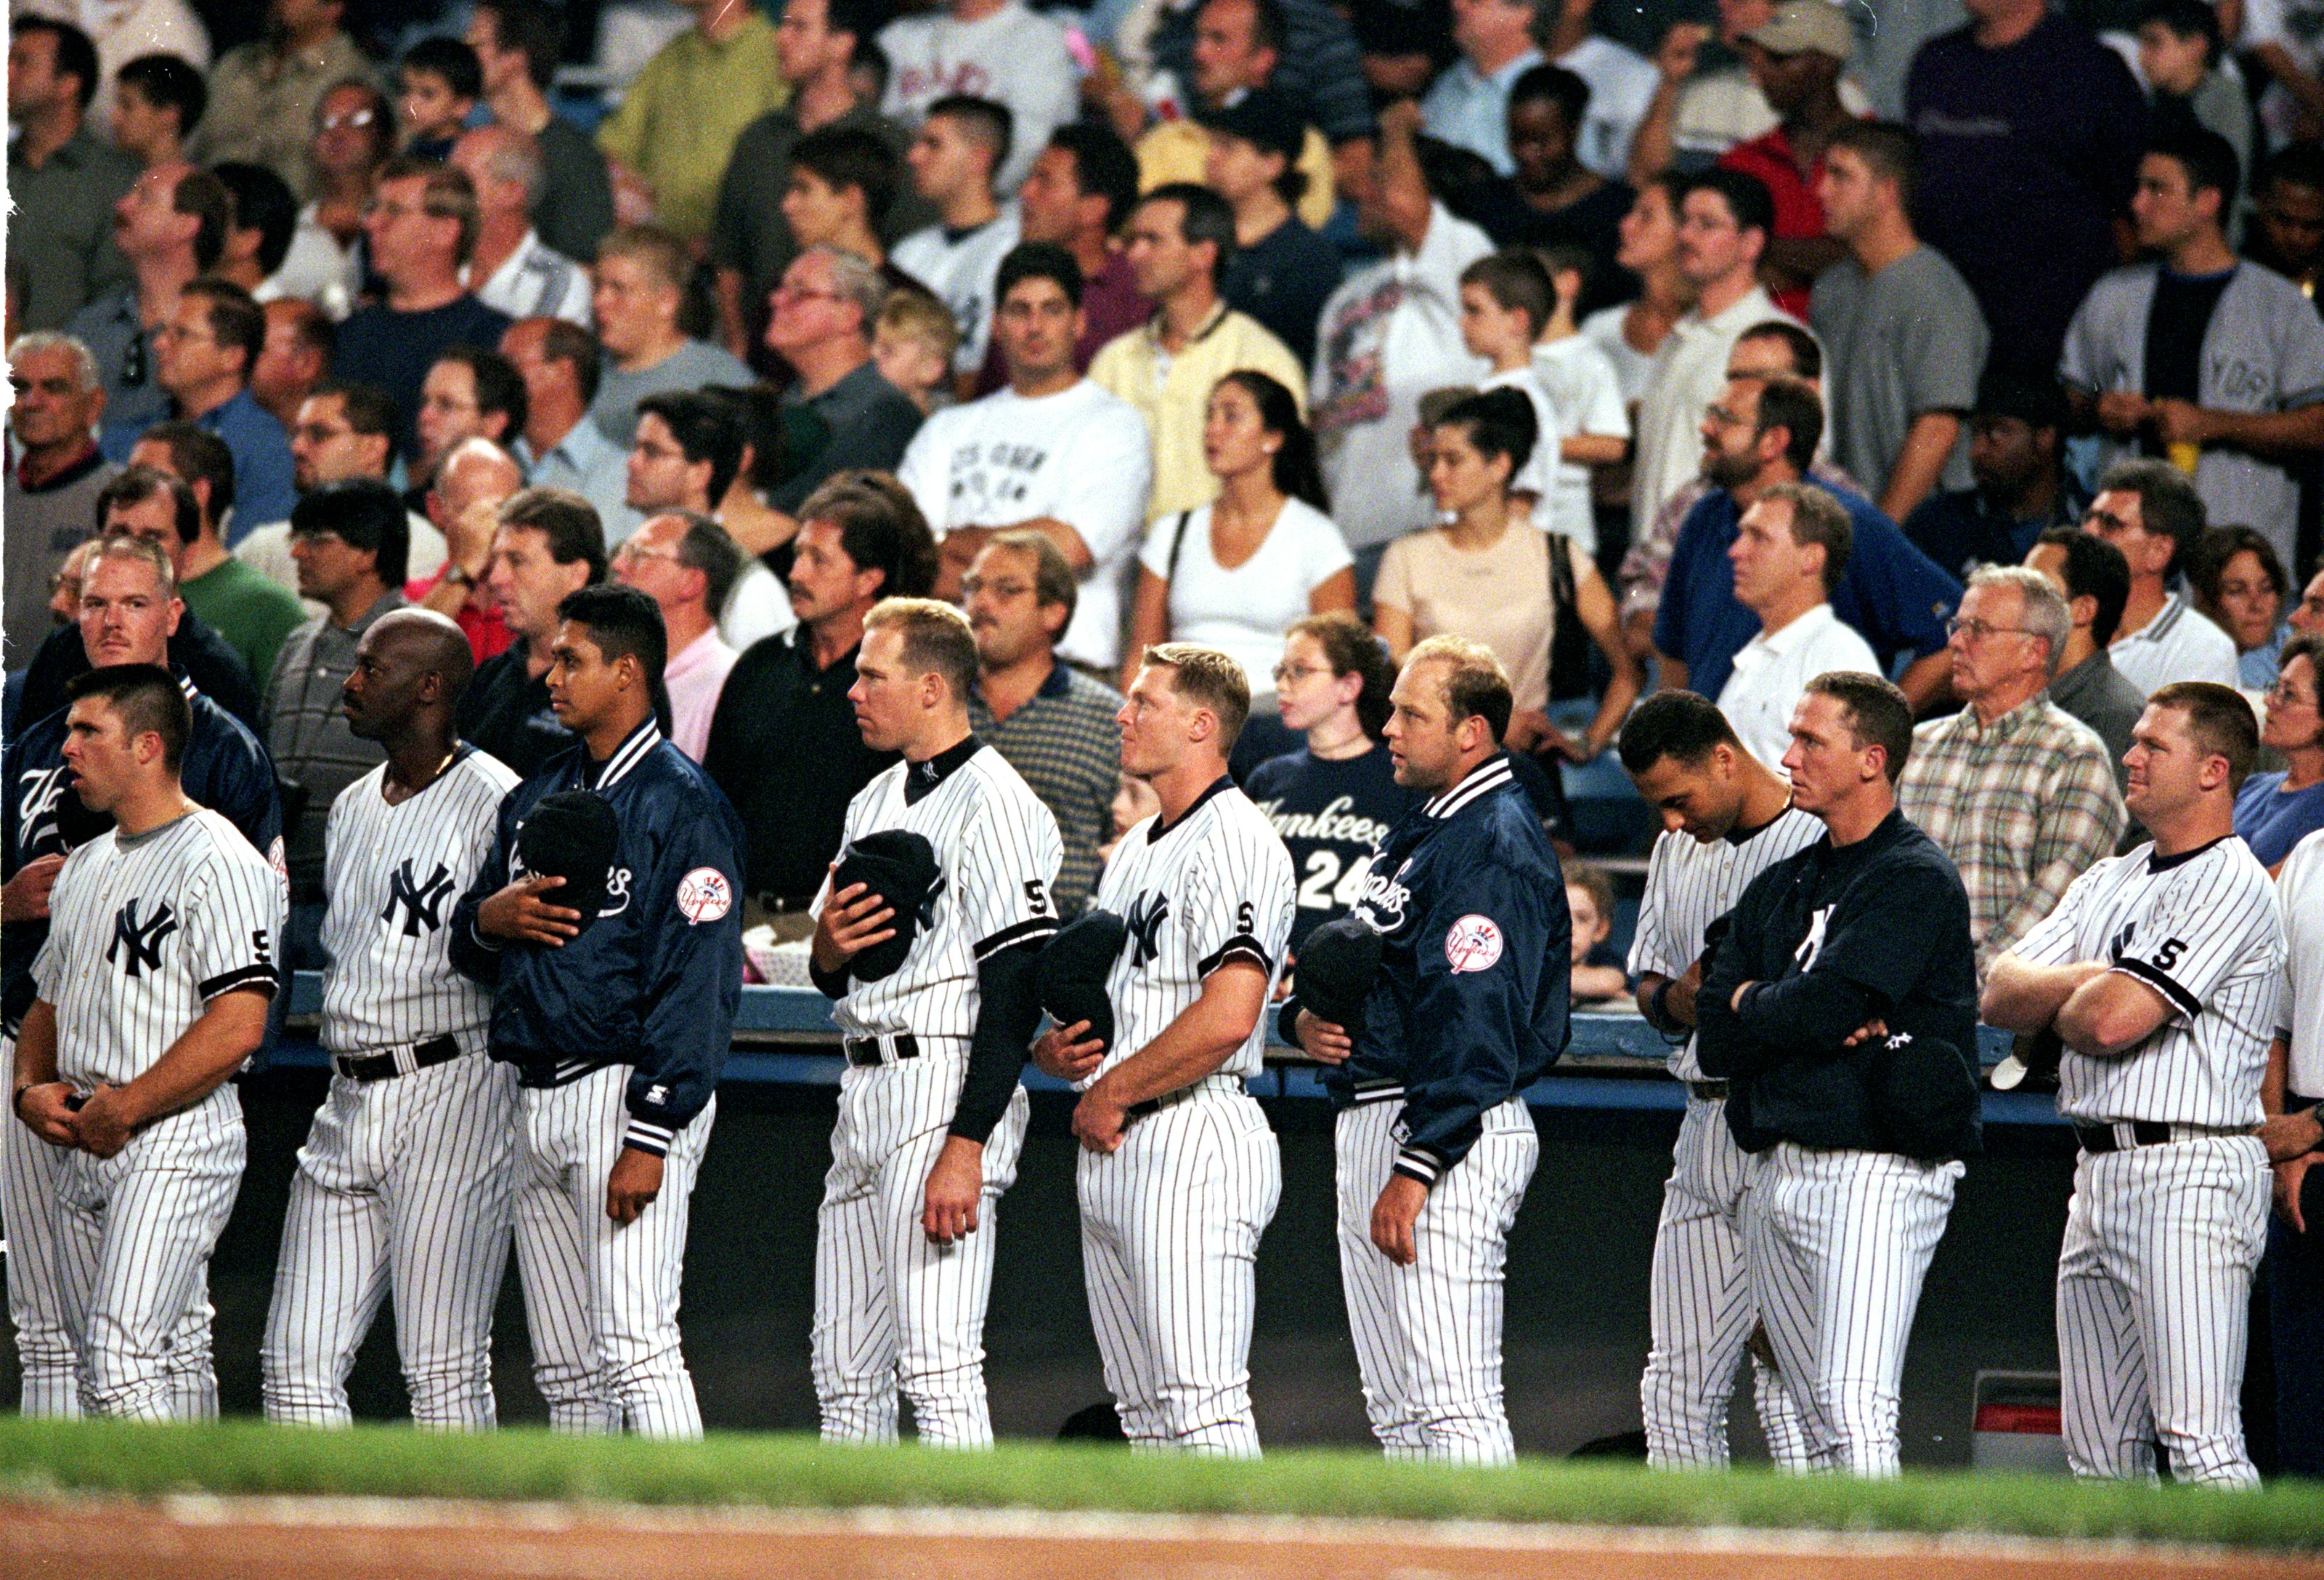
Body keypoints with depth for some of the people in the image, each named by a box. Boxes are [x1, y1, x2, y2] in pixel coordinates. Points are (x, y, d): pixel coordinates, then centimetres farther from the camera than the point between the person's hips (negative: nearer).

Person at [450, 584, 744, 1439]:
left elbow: (696, 981, -15)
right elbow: (467, 945, 23)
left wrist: (650, 1137, -21)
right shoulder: (538, 797, 17)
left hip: (627, 1087, -8)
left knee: (634, 1346, -17)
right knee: (565, 1371, 9)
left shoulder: (681, 804, -8)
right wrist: (492, 916, -3)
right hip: (537, 1101, 8)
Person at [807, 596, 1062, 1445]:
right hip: (865, 1086, 9)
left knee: (936, 1366, -15)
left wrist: (967, 1146, -23)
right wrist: (830, 945, 0)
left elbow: (1016, 989, -16)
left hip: (945, 1082, -9)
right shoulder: (875, 802, 20)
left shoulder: (993, 803, -9)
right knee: (844, 1373, 8)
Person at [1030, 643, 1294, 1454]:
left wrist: (1112, 1093, -13)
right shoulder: (1135, 850, 21)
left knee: (1201, 1401, -16)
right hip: (1108, 1146, 10)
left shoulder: (1234, 842, -11)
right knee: (1145, 1411, 10)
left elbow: (1227, 1017, -22)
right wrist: (1056, 1047, 4)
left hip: (1191, 1141, -10)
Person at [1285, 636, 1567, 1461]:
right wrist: (1306, 1016, 1)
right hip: (1363, 1119, 11)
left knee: (1450, 1399, -13)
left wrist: (1415, 1171, -26)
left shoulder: (1493, 847, -14)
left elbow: (1475, 1022, -22)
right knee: (1395, 1407, 13)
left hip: (1446, 1127, -11)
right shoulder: (1415, 835, 17)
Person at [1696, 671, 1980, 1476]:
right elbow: (1714, 1039, 11)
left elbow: (1831, 1004, -18)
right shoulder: (1781, 886, 19)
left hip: (1874, 1168, -8)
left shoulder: (1916, 880, -6)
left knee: (1855, 1411, -18)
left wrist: (1753, 1006, 3)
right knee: (1819, 1423, 10)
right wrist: (1813, 1018, -7)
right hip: (1776, 1173, 8)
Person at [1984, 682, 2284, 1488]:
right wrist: (2087, 983, -7)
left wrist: (2053, 1008, 6)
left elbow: (2112, 1021, -17)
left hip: (2190, 1173, -9)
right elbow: (1999, 995, 12)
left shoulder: (2232, 886, -9)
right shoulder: (2108, 883, 20)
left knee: (2198, 1441, -17)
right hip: (2099, 1172, 9)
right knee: (2099, 1447, 11)